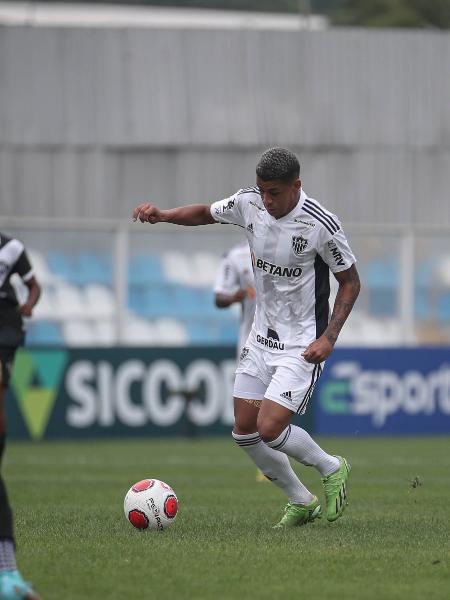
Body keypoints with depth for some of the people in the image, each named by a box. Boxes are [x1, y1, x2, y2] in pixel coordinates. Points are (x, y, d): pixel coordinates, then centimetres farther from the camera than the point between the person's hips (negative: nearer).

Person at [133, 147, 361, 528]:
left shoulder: (321, 224, -21)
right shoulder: (249, 203, -6)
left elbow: (350, 282, -9)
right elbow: (205, 214, 13)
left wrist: (329, 338, -18)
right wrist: (162, 215, -5)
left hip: (303, 344, -7)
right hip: (262, 336, 7)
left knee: (270, 429, -17)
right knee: (244, 432, 6)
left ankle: (331, 469, 12)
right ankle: (301, 503, 24)